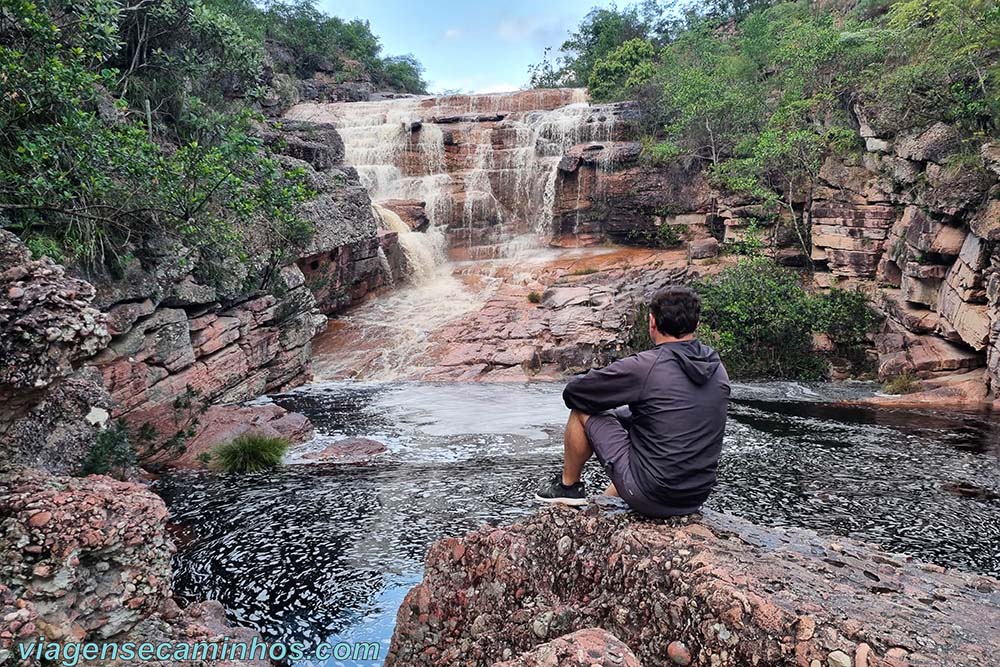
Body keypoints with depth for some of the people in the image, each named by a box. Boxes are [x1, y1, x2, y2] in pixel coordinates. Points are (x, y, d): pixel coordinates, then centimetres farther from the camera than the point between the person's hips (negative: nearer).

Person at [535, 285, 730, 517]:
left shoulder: (643, 367, -18)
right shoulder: (718, 369, 1)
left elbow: (572, 393, -8)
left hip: (650, 497, -7)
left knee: (582, 411, 4)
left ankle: (568, 486, 21)